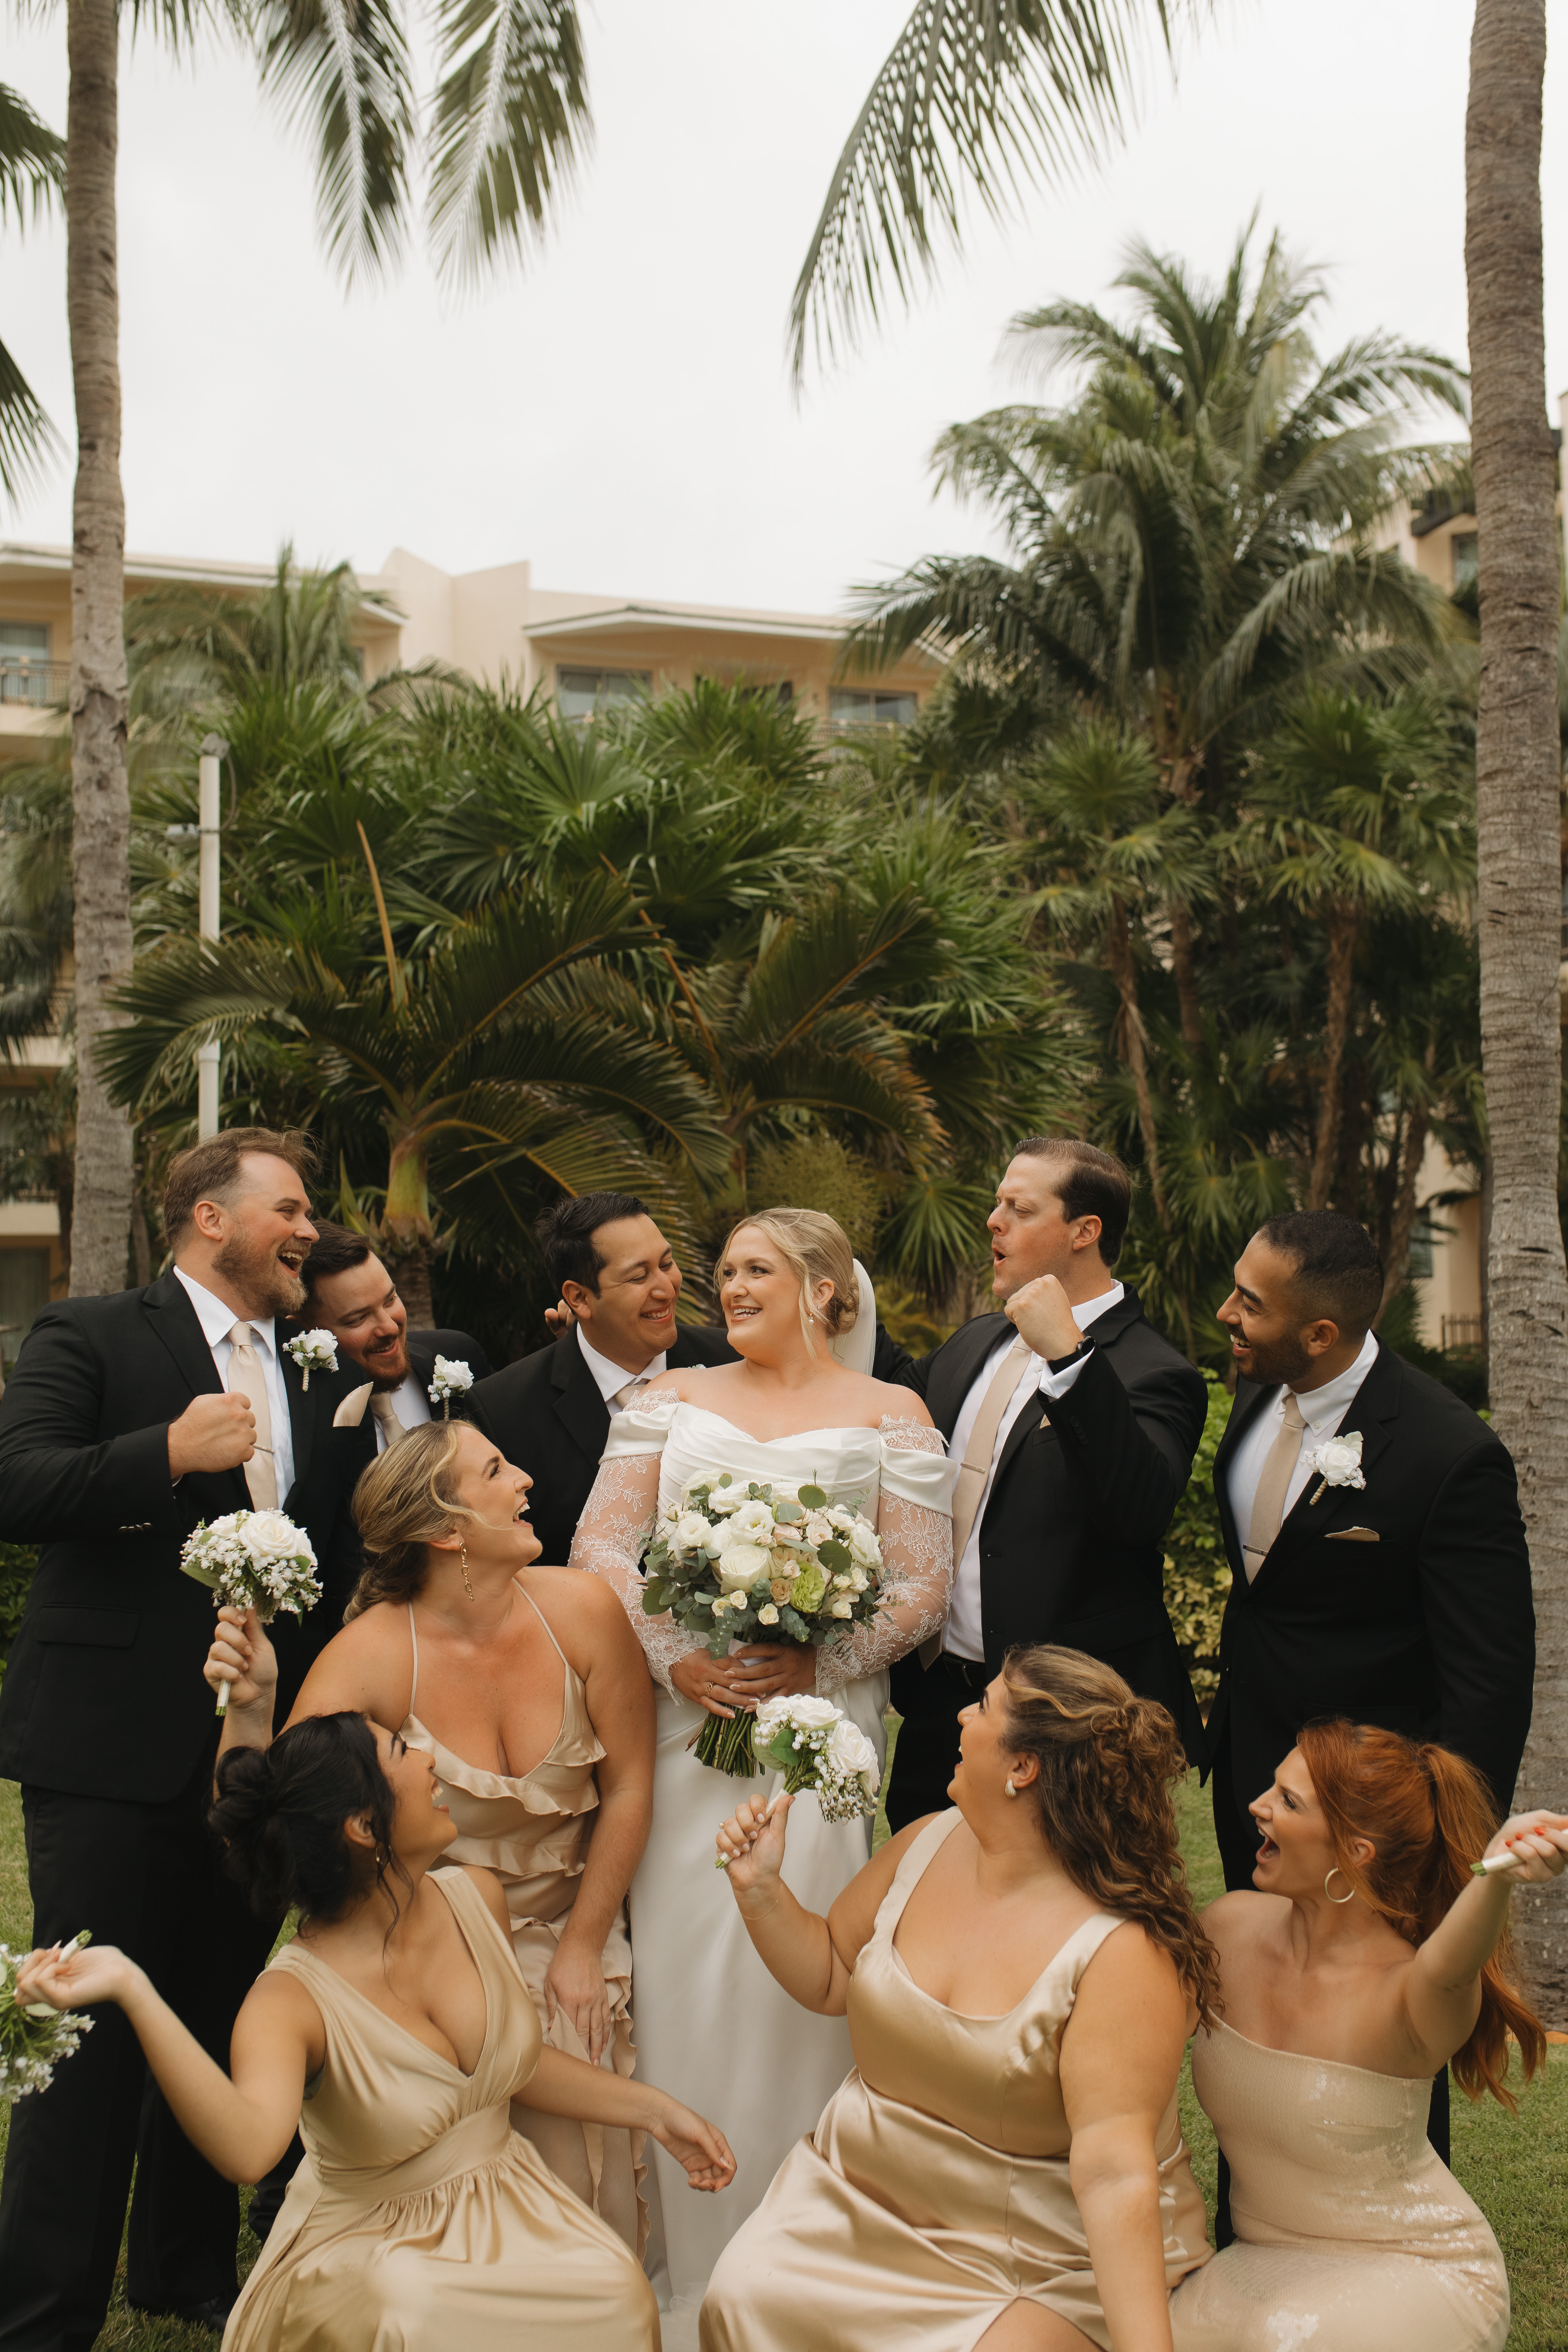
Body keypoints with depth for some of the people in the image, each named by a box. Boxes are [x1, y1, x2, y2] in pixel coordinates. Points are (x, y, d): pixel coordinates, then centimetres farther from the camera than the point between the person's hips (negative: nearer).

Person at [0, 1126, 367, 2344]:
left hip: (258, 1748, 6)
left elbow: (339, 1544, 18)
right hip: (112, 1742, -6)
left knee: (220, 2022, 14)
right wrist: (169, 1452, -25)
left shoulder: (315, 1380, 15)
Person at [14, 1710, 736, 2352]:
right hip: (368, 2244, -5)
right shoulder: (295, 1999, -23)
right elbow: (246, 2150, -46)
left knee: (612, 2291, -25)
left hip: (504, 2205, 5)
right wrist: (132, 1992, -54)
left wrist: (655, 2109, 11)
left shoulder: (475, 1900, -2)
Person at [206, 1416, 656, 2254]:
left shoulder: (580, 1611, -14)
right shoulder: (371, 1657, -19)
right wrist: (249, 1708, -41)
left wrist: (582, 1949, -2)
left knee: (577, 2191, -6)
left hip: (566, 1940, 2)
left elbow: (629, 1788, -5)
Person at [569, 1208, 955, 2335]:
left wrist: (817, 1664, -13)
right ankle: (685, 2272, 13)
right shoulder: (674, 1399, 13)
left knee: (796, 1986, -5)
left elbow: (925, 1583, 1)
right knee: (679, 1978, 1)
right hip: (683, 1722, 2)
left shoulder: (889, 1414, 7)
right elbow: (600, 1545, 5)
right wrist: (675, 1656, -9)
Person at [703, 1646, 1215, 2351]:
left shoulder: (1124, 1953, -21)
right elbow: (831, 1979, 16)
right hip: (862, 2198, 5)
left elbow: (1115, 2172, -26)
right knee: (743, 2294, -18)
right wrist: (761, 1891, 0)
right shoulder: (927, 1845, 0)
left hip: (1041, 2266, -5)